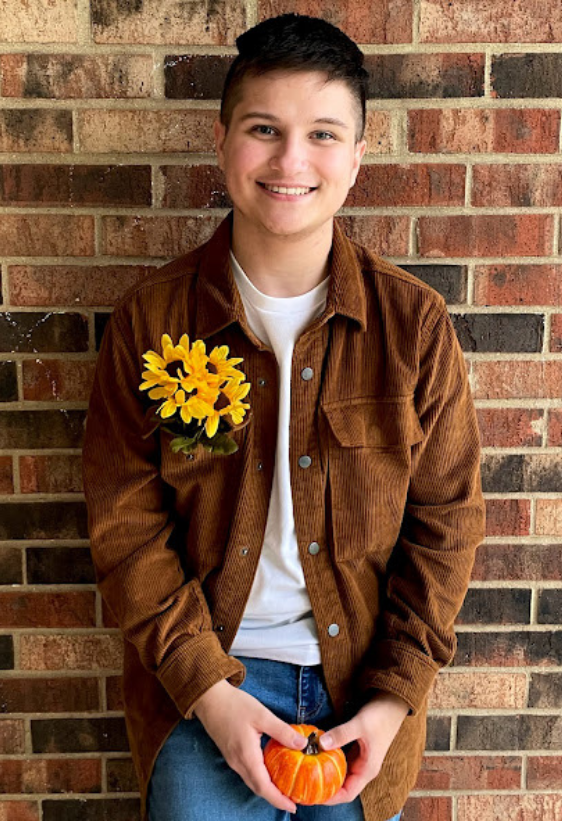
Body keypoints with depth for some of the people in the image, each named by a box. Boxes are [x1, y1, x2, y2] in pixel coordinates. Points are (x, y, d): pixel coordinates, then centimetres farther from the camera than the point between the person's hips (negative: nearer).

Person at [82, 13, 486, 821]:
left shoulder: (415, 323, -7)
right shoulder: (150, 320, -9)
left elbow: (446, 521, -3)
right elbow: (126, 526, -6)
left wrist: (394, 698, -8)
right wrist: (210, 692, -12)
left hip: (366, 676, 1)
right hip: (205, 673, 0)